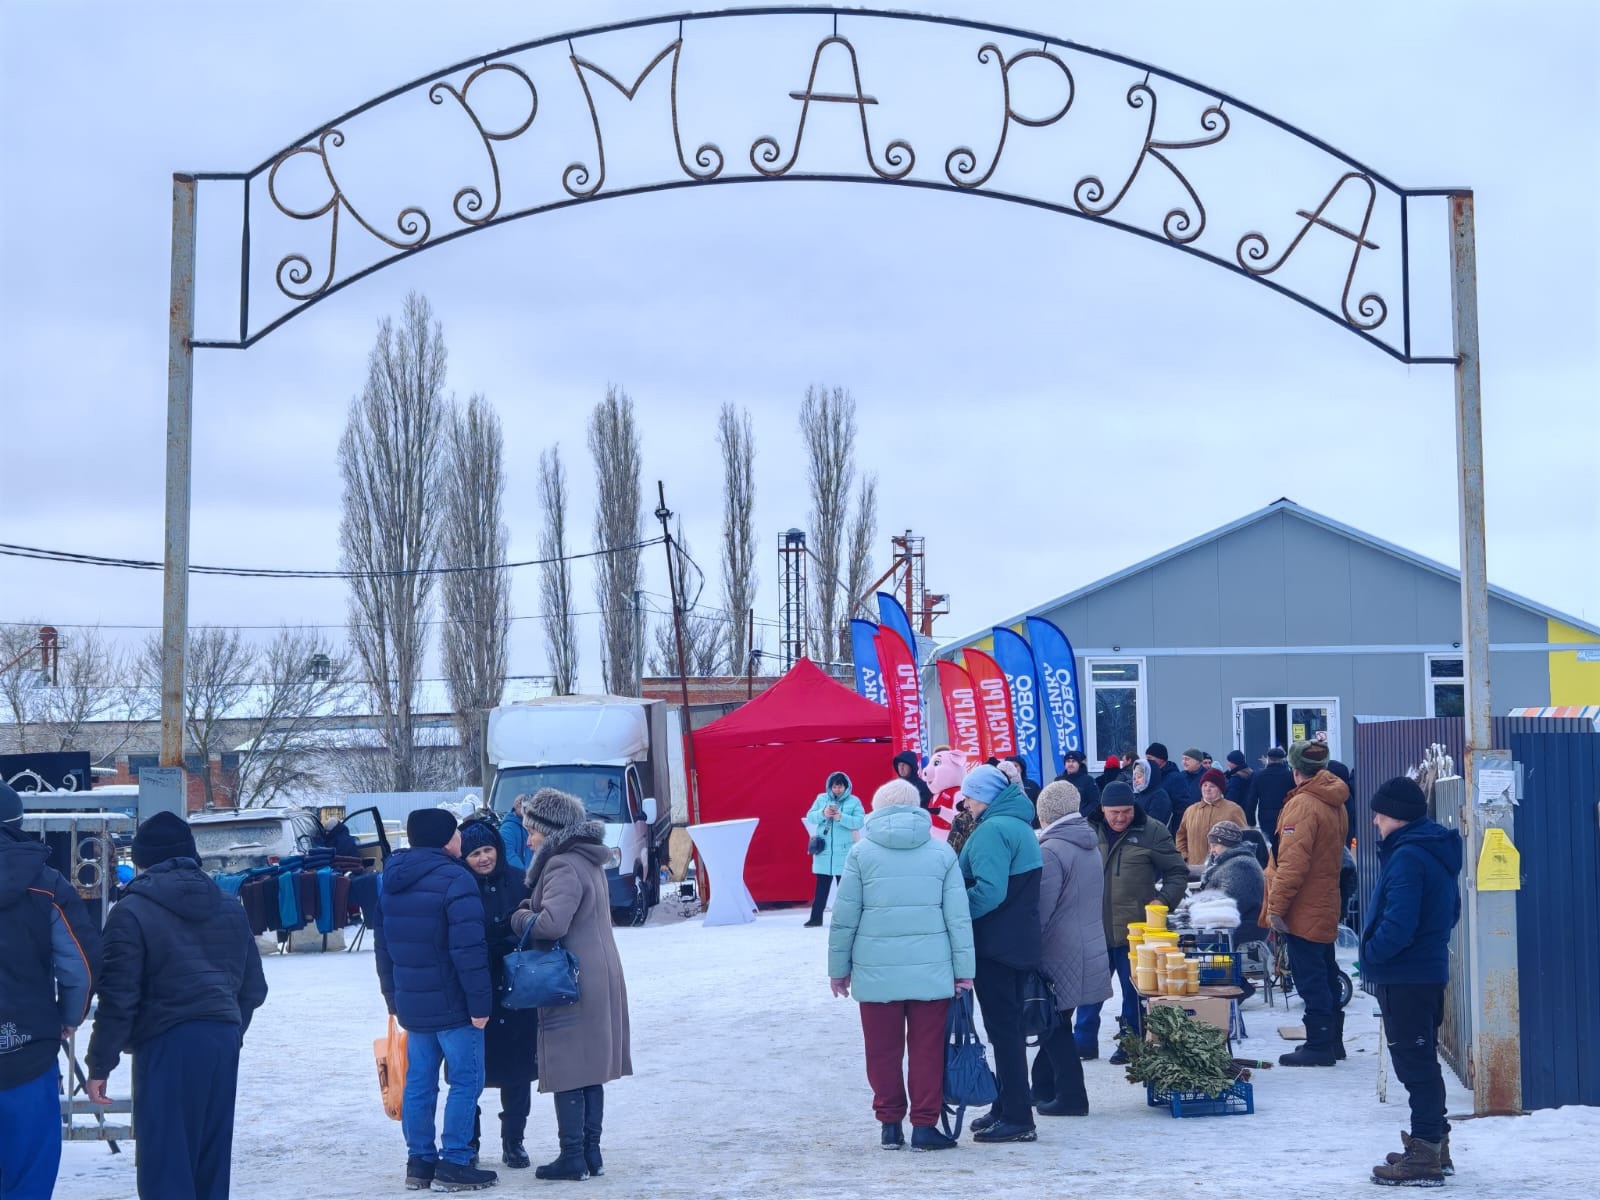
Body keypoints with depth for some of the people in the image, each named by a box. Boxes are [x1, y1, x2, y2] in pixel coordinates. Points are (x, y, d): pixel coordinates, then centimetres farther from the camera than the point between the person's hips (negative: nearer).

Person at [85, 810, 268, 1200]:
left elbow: (118, 998, -10)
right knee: (211, 1161, 14)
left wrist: (100, 1065, -3)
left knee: (167, 1166, -4)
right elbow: (253, 987, 16)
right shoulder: (230, 908, 14)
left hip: (167, 1046, -6)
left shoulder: (132, 912, -6)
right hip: (223, 1042, 6)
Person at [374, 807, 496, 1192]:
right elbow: (469, 949, -21)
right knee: (465, 1081, 0)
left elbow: (383, 947, 18)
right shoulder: (454, 879, -15)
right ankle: (455, 1163, -1)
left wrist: (394, 997, 25)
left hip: (411, 1003, 7)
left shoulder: (391, 882, 11)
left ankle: (420, 1161, 15)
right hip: (452, 1002, -7)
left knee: (418, 1082, 11)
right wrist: (480, 1002, -16)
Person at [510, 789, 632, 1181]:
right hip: (600, 979, 9)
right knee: (590, 1068, 12)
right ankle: (591, 1153, 16)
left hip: (571, 984, -9)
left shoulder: (563, 866, -17)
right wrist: (530, 911, 4)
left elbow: (551, 923, -28)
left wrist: (519, 917, -10)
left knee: (567, 1070, -3)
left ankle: (573, 1158, 1)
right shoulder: (588, 861, 14)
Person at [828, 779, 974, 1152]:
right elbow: (959, 916, 2)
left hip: (876, 972, -1)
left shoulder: (862, 852, 0)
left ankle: (889, 1123, 14)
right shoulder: (941, 851, 4)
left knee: (883, 1050, 9)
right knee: (927, 1050, 6)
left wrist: (838, 968, 9)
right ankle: (924, 1125, 6)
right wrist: (964, 969, 7)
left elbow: (844, 917, 0)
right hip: (931, 973, 1)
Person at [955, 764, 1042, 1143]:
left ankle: (1016, 1118, -3)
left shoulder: (991, 830, -17)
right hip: (1021, 941, 10)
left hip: (995, 944, -10)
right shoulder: (1019, 824, 14)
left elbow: (989, 890, -27)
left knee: (1002, 1028, -5)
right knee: (1008, 1026, 16)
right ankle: (1006, 1108, 24)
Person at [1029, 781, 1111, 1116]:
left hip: (1059, 955, -8)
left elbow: (1041, 911, -18)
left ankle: (1070, 1097, 2)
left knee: (1054, 1026, 0)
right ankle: (1043, 1088, 25)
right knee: (1056, 1025, 16)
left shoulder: (1052, 850, -16)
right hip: (1090, 948, 8)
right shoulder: (1090, 846, 10)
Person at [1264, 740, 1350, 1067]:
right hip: (1326, 908, 9)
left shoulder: (1302, 804, -17)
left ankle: (1319, 1045, -3)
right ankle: (1332, 1040, 24)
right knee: (1326, 972, 16)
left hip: (1303, 912, -9)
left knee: (1310, 977, -5)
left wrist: (1276, 907, -18)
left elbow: (1292, 862, -22)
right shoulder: (1335, 804, 11)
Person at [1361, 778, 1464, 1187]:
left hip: (1403, 979, -10)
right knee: (1422, 1063, 18)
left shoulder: (1407, 857, -20)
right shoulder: (1438, 853, 11)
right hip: (1429, 971, 10)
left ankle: (1424, 1156, -1)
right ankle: (1434, 1147, 26)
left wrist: (1372, 953, -13)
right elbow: (1450, 911, 21)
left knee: (1414, 1065, -5)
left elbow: (1398, 923, -27)